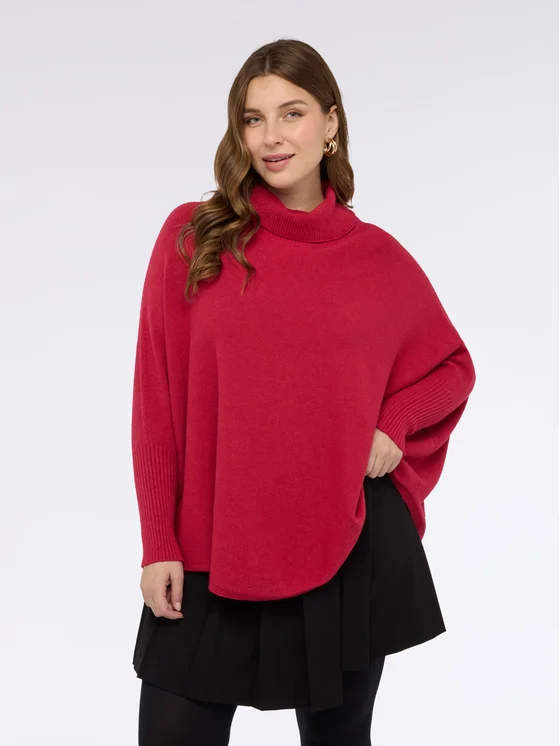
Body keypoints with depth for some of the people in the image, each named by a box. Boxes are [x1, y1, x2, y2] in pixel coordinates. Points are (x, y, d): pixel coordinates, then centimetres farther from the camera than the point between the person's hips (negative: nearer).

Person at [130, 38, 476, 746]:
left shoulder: (377, 256, 2)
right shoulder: (193, 236, -1)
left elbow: (452, 365, 17)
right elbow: (156, 401, -1)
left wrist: (393, 426, -3)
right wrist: (158, 545, -4)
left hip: (349, 548, 1)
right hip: (210, 554, -1)